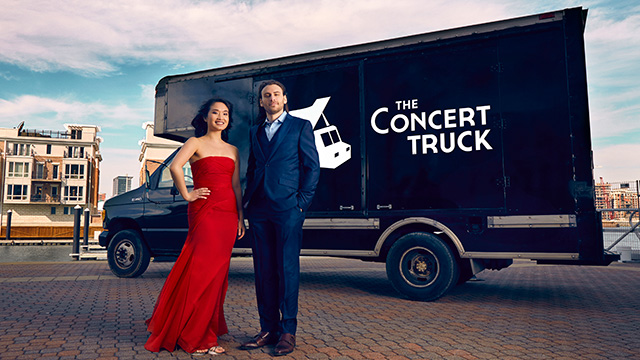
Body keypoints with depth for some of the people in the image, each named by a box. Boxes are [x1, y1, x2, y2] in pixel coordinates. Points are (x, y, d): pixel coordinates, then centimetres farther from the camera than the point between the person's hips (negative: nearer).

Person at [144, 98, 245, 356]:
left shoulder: (233, 150, 17)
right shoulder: (196, 143, 1)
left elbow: (236, 186, 14)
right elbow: (175, 166, -16)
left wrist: (240, 217, 8)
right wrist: (187, 195, -11)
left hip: (228, 215, 5)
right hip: (204, 212, -5)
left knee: (218, 272, 9)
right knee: (203, 271, -5)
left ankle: (210, 327, 24)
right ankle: (195, 337, 6)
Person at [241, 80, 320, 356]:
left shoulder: (300, 126, 5)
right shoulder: (255, 132, 19)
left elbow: (312, 167, 1)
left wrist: (302, 201, -7)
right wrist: (248, 199, 10)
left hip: (287, 208, -5)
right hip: (259, 209, 5)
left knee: (287, 269, -1)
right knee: (263, 271, 7)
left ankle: (288, 331, 10)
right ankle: (268, 329, 18)